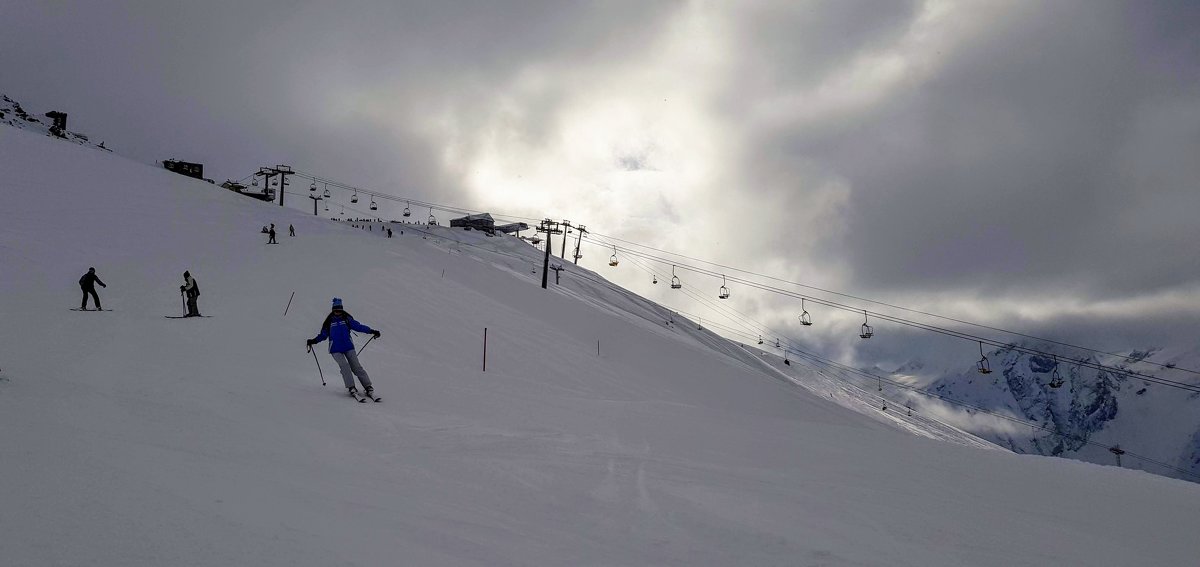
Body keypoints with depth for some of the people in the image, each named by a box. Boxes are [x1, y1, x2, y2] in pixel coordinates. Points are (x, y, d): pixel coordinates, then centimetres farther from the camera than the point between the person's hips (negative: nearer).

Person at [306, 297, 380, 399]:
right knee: (344, 366, -22)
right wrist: (314, 341, -3)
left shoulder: (347, 319, 5)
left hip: (348, 347, 1)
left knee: (356, 367, -6)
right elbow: (323, 335, 11)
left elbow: (358, 326, 4)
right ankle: (351, 388, -20)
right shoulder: (329, 322, 4)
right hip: (335, 350, -1)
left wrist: (371, 331, -4)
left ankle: (368, 387, -5)